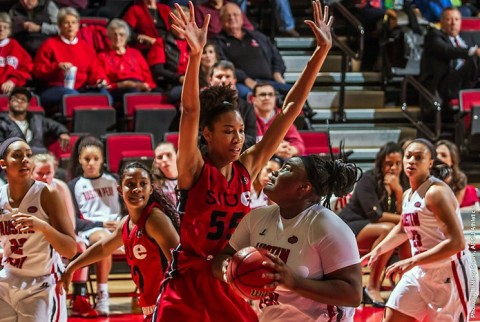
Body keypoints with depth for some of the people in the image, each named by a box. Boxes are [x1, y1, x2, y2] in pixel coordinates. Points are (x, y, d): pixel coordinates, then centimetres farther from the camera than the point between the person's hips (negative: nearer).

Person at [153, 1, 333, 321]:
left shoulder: (248, 167, 2)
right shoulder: (194, 169, -10)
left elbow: (291, 110, 1)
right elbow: (190, 111, -26)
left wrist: (322, 51, -2)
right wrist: (196, 54, -39)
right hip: (188, 283, -5)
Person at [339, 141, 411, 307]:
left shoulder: (400, 184, 5)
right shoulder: (368, 179, -13)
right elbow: (375, 214, -23)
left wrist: (398, 191, -19)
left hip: (372, 229, 7)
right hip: (349, 226, -7)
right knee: (388, 229, -34)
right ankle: (372, 287, -32)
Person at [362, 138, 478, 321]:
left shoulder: (436, 192, -20)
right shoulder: (408, 195, 7)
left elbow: (456, 242, -28)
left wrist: (412, 261, -30)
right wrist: (378, 250, 15)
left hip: (451, 273, -9)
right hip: (421, 272, 9)